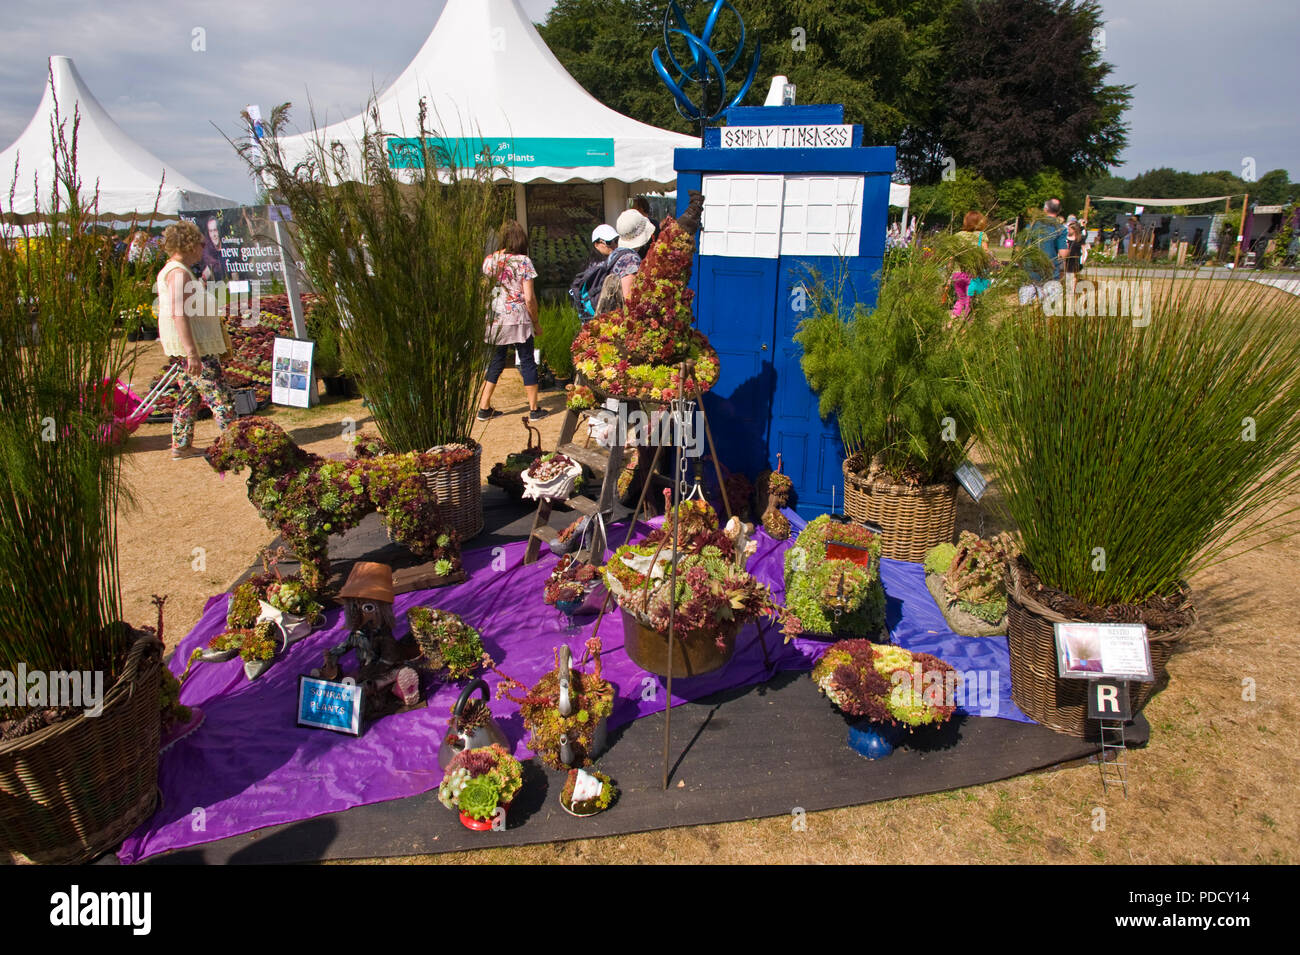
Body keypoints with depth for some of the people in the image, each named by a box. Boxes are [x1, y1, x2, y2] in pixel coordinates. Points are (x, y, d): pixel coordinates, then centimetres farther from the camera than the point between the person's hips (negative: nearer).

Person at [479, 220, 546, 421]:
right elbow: (529, 298, -11)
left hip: (495, 320, 4)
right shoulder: (523, 261, -9)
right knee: (527, 362, 6)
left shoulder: (489, 260, 3)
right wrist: (536, 322, 0)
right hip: (519, 319, -4)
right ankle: (534, 409, 10)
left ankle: (484, 408, 16)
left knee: (496, 362, 14)